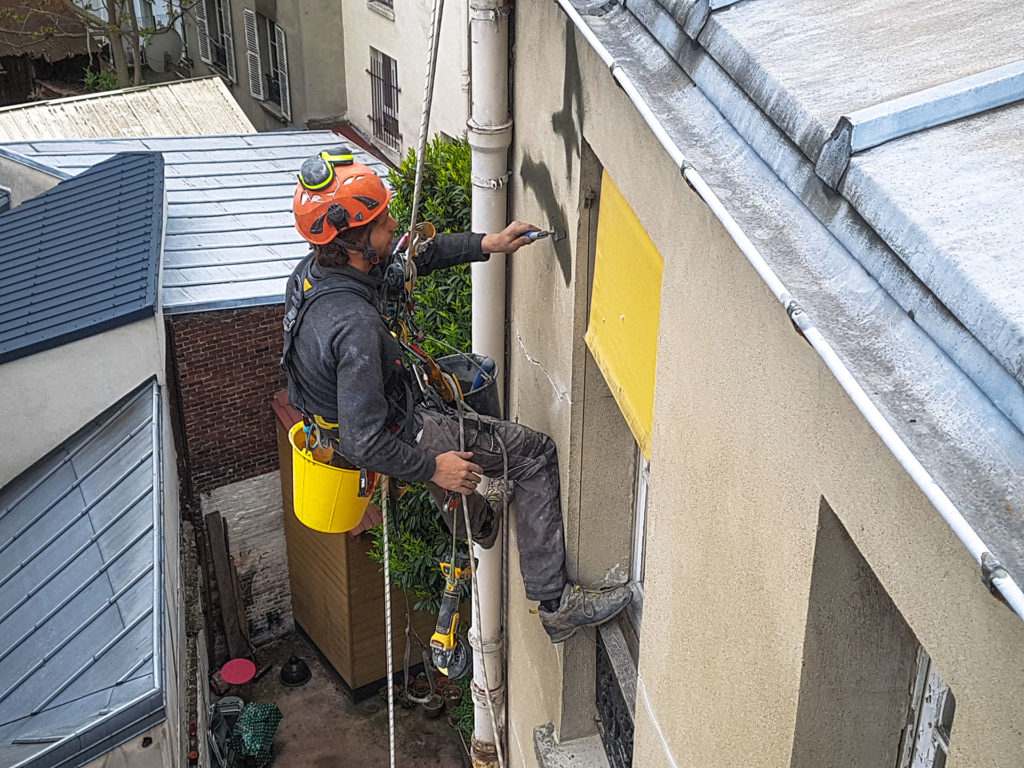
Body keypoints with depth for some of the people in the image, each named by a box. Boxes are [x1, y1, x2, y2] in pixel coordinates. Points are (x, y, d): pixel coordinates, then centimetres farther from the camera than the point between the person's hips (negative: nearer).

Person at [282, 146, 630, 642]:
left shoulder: (316, 268, -11)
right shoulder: (354, 326, -38)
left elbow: (413, 257, 6)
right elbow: (363, 444, -35)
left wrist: (486, 245, 0)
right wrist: (431, 467, -20)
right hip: (401, 430, -9)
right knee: (535, 453, -1)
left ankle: (470, 516, 43)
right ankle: (555, 603, 3)